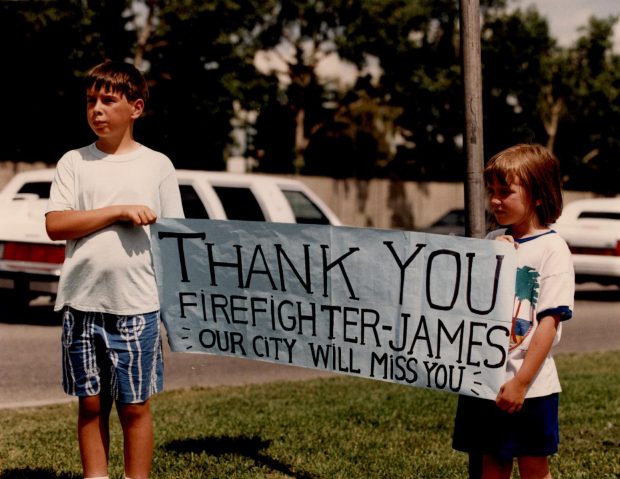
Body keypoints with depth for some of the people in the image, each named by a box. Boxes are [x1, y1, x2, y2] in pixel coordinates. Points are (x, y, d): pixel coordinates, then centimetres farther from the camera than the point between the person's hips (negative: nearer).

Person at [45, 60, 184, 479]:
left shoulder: (157, 165, 5)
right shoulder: (74, 163, 6)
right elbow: (55, 224, -6)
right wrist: (119, 212, -14)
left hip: (137, 306, -1)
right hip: (82, 303, 1)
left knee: (135, 406, 4)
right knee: (92, 404, 9)